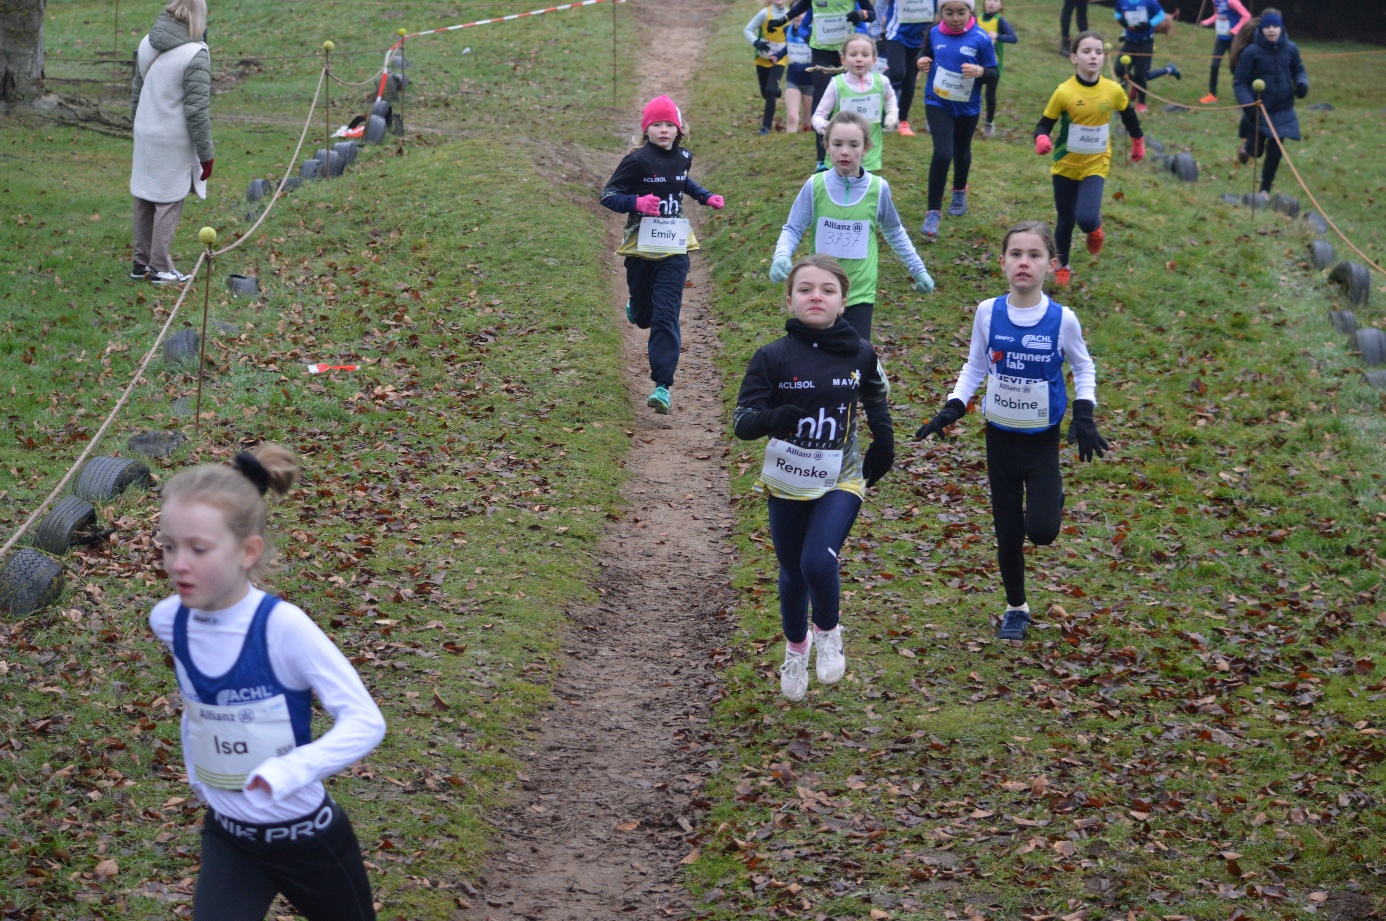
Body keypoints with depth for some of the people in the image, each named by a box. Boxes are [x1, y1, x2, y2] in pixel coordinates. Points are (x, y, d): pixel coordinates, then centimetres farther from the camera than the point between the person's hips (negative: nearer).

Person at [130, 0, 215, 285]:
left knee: (144, 201, 14)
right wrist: (206, 153, -8)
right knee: (169, 203, 4)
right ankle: (160, 268, 10)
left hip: (145, 138, 6)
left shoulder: (147, 44, 3)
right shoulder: (195, 54, -18)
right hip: (174, 143, -6)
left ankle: (141, 263, 23)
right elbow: (197, 110, -16)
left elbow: (136, 93, 13)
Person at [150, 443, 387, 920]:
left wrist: (289, 771, -41)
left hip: (307, 837, -3)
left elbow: (365, 721, -28)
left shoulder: (283, 626, -26)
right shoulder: (168, 621, -11)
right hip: (228, 836, 3)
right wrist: (195, 766, 10)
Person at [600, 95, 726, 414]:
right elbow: (608, 195, -10)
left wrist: (705, 197, 16)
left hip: (674, 248, 2)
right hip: (641, 247, -2)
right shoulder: (638, 161, -11)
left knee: (666, 316, -10)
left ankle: (662, 385, -12)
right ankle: (636, 307, 53)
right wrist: (636, 202, -27)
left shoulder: (682, 158, 6)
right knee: (643, 317, 12)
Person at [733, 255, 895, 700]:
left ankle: (828, 632, 10)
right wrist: (771, 419, -36)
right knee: (793, 573, 15)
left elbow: (876, 397, 16)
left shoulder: (859, 354, -6)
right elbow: (742, 421, -15)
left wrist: (884, 441, 4)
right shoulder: (773, 357, -12)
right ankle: (795, 648, 43)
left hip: (841, 481, -1)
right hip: (787, 484, 1)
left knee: (818, 562, -22)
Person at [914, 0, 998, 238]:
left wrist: (980, 71, -29)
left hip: (967, 106, 1)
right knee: (942, 153, -16)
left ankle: (959, 192, 53)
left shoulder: (981, 38, -14)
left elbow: (994, 73, -8)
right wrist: (921, 61, -12)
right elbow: (925, 53, 11)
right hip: (937, 102, -1)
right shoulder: (934, 34, -8)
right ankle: (933, 213, -7)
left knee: (961, 152, 22)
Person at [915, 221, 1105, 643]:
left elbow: (1083, 368, 3)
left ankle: (1053, 498, 21)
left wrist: (1083, 414, -9)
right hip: (1000, 436, 2)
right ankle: (1016, 608, 30)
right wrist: (952, 408, -6)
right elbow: (975, 367, 6)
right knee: (1008, 532, 9)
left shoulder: (1062, 319, -14)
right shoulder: (988, 313, -9)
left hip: (1043, 439, -2)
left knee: (1041, 531, -14)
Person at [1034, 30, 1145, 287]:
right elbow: (1044, 124, -10)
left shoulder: (1114, 91, -10)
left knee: (1086, 219, -19)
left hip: (1095, 166, 0)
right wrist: (1041, 139, -33)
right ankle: (1063, 266, 35)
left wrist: (1138, 144, 23)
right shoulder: (1064, 92, -17)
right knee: (1066, 220, 10)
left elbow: (1128, 116, 10)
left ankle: (1095, 226, 19)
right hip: (1065, 165, 0)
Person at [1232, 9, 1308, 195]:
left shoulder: (1290, 49, -4)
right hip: (1258, 110, -2)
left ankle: (1265, 190, 21)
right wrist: (1248, 105, -22)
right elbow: (1239, 82, -10)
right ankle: (1246, 144, 46)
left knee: (1275, 152, 3)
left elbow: (1299, 71, 12)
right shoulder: (1251, 52, -15)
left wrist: (1302, 84, -10)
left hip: (1282, 111, 2)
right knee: (1255, 151, 8)